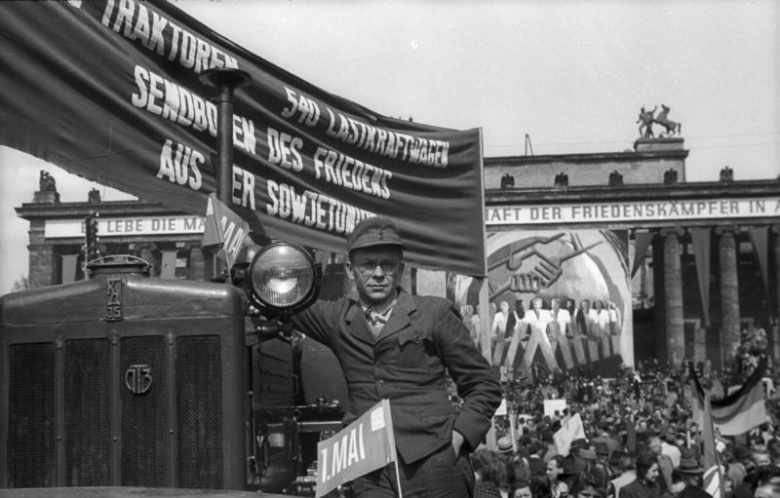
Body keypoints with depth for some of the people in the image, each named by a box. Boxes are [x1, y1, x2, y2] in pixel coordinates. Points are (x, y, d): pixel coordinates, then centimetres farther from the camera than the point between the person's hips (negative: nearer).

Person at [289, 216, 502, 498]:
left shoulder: (435, 313, 5)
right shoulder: (337, 318, 13)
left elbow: (484, 386, 7)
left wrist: (458, 436, -7)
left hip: (434, 466, -2)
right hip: (370, 475, 2)